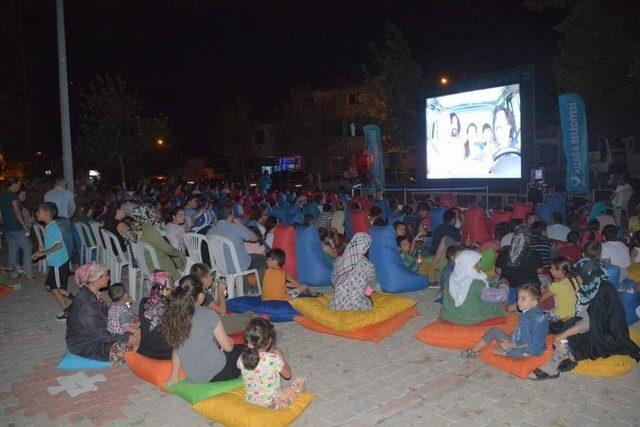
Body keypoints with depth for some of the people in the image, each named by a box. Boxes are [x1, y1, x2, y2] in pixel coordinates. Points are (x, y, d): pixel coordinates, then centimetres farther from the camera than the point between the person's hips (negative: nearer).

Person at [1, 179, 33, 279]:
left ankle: (14, 272, 17)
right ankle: (28, 272, -2)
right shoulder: (12, 195, -12)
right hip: (16, 227, -8)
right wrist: (25, 226, -13)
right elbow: (17, 212, -15)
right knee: (27, 247, 0)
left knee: (13, 249, 14)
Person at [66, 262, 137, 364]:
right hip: (84, 346, -9)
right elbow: (100, 335, -27)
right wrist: (127, 337, -23)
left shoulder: (94, 294, -2)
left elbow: (105, 314, 9)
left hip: (93, 334, 9)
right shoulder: (87, 304, -31)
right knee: (126, 348, -20)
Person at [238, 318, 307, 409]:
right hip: (272, 404, -4)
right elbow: (288, 375, -11)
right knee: (301, 381, 10)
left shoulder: (242, 358, -15)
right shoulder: (273, 359, -27)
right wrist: (281, 356, 1)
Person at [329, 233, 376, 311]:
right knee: (369, 299, 30)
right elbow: (371, 284, 8)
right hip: (357, 307, -2)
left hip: (336, 305, 2)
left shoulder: (339, 260, -6)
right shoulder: (369, 266, -13)